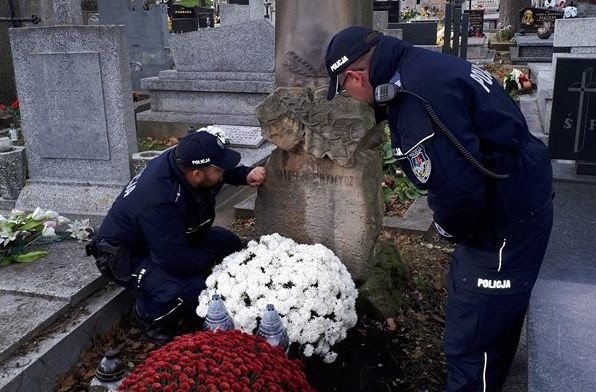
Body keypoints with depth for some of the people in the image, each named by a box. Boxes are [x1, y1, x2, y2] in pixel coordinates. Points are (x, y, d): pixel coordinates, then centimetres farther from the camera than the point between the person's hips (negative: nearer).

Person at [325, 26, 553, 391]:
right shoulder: (419, 64, 5)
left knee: (472, 343, 0)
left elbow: (455, 190, -30)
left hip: (507, 222, -11)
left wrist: (453, 230, -9)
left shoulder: (415, 99, -28)